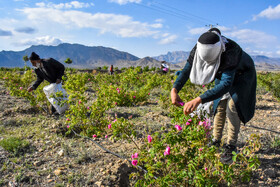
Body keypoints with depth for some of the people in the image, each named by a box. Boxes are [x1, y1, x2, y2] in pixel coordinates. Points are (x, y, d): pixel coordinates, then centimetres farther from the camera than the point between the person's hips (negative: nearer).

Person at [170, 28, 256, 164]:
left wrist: (198, 100, -64)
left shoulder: (230, 51, -46)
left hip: (242, 75, -5)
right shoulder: (199, 48, -30)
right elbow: (186, 70, -22)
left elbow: (226, 84, -54)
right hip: (223, 74, 5)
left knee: (232, 107, -15)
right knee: (219, 106, 3)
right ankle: (216, 141, 16)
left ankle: (231, 147, -2)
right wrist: (175, 89, -40)